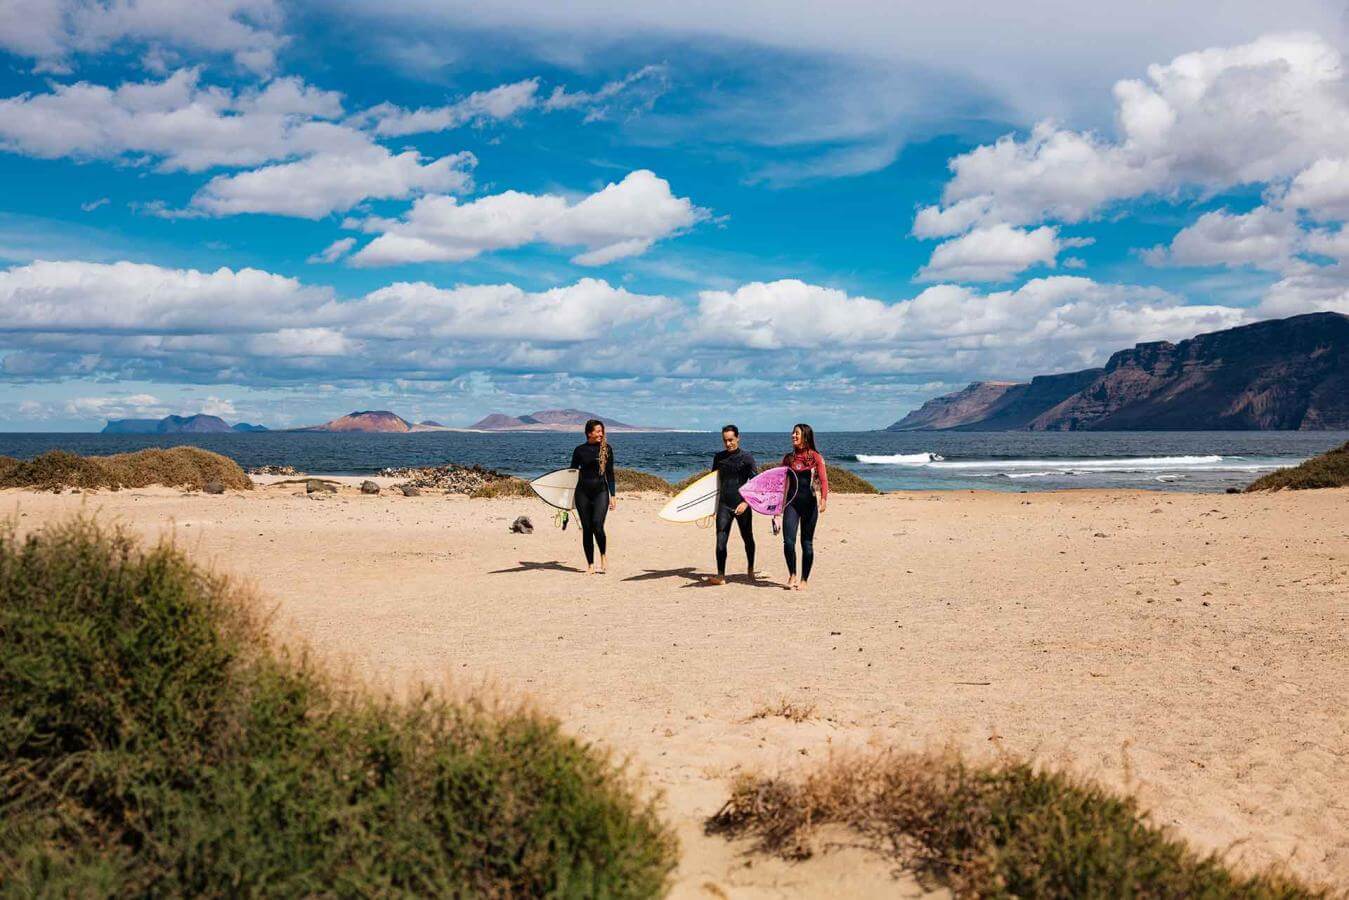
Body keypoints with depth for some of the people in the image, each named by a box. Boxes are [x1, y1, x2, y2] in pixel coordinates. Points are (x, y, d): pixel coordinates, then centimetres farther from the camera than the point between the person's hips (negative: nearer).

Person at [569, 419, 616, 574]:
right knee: (586, 529, 3)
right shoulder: (580, 450, 4)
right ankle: (590, 565, 10)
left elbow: (610, 473, 7)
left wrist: (613, 495, 3)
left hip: (601, 491, -1)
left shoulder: (606, 449, 4)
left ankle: (604, 555, 5)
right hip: (583, 493, 1)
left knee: (597, 525, -18)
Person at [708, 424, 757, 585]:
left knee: (747, 538, 14)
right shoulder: (719, 457, 8)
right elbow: (713, 480, 17)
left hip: (742, 505, -2)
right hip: (724, 504, 2)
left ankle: (751, 570, 33)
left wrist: (746, 502, -16)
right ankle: (721, 576, -11)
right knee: (721, 540, -9)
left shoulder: (747, 457, -4)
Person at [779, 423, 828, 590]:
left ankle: (804, 580, 14)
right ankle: (792, 575, 9)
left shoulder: (815, 457, 0)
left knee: (807, 543, 4)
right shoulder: (788, 458, 11)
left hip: (809, 503, -2)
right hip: (791, 503, 2)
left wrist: (823, 498, -23)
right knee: (788, 541, -10)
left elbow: (823, 480, -8)